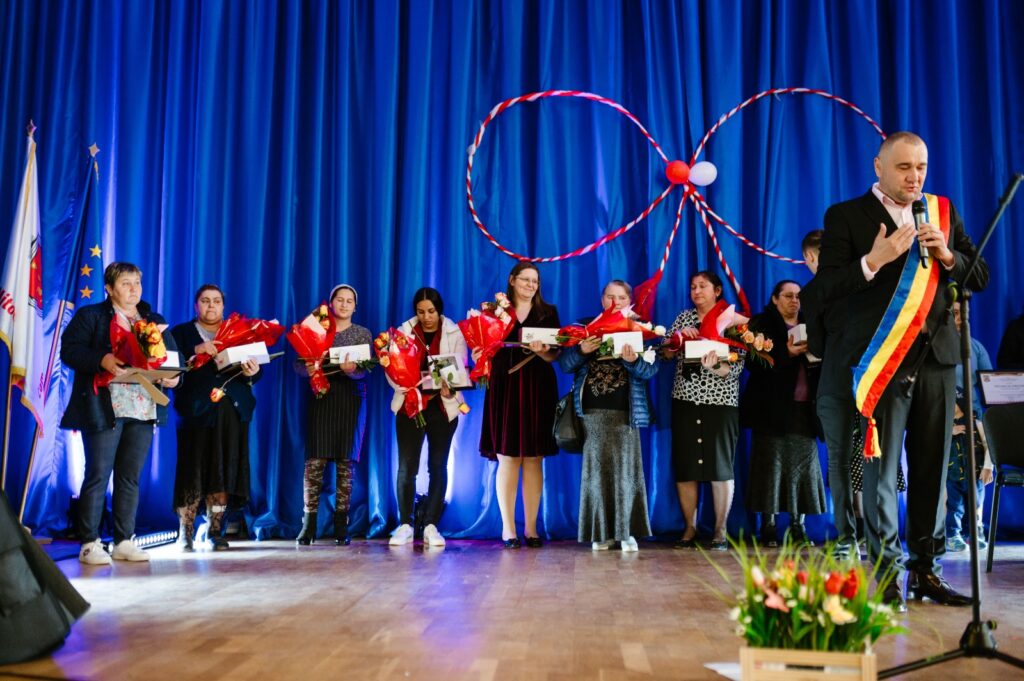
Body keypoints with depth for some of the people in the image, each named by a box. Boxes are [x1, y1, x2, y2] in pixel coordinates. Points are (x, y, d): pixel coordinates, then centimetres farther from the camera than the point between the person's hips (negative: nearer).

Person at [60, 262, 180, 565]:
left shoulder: (155, 321, 18)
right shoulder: (90, 316, 5)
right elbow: (69, 350, -7)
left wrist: (173, 377, -8)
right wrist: (102, 360, -24)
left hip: (144, 410, 4)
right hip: (104, 408, -4)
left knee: (130, 477, 8)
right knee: (98, 475, -3)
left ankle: (124, 542, 15)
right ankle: (90, 543, 4)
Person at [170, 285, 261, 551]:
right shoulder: (181, 333, 11)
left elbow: (254, 371, 8)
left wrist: (252, 372, -14)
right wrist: (195, 351, -18)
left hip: (231, 412, 2)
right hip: (196, 411, -2)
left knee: (224, 471, 2)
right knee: (194, 471, -4)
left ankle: (215, 530, 9)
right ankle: (185, 533, 4)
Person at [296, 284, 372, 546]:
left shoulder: (363, 333, 10)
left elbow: (365, 371, -2)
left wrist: (352, 370, -24)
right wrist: (309, 369, -15)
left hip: (350, 399, 0)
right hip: (321, 397, 0)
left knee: (345, 461, -1)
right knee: (315, 460, -7)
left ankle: (341, 525, 3)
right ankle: (309, 525, -3)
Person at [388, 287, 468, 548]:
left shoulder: (454, 333, 3)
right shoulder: (404, 331, 5)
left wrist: (449, 387, -27)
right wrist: (406, 386, -22)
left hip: (443, 407, 0)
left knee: (438, 467, 2)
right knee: (407, 467, -3)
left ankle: (431, 526, 7)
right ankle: (405, 525, 6)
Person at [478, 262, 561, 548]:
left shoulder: (548, 312, 11)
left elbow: (555, 355, 5)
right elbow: (484, 350, 6)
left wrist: (540, 351, -15)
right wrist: (480, 353, -16)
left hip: (537, 390, 1)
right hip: (504, 388, -1)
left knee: (533, 458, 2)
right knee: (507, 458, -3)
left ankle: (531, 528, 7)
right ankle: (507, 528, 2)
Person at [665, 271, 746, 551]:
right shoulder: (684, 317, 14)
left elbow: (738, 366, -6)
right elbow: (665, 354, 8)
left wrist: (714, 367, -24)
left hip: (720, 402, -3)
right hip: (685, 401, 3)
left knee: (720, 465, -4)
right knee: (684, 465, 1)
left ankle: (720, 531, 6)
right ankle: (690, 528, 12)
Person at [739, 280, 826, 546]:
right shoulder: (761, 324, 6)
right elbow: (754, 363, -6)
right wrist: (787, 353, -17)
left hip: (803, 408, 4)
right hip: (773, 408, -4)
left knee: (802, 465, 0)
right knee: (771, 464, -5)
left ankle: (798, 526, 4)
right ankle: (768, 525, -1)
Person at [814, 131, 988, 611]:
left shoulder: (942, 213, 15)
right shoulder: (846, 216, 1)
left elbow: (980, 276, 14)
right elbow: (828, 288, -7)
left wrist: (949, 257, -6)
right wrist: (873, 261, -21)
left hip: (936, 357, 4)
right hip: (884, 360, -4)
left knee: (932, 471, 7)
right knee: (882, 472, -2)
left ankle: (925, 570, 17)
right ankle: (887, 575, 6)